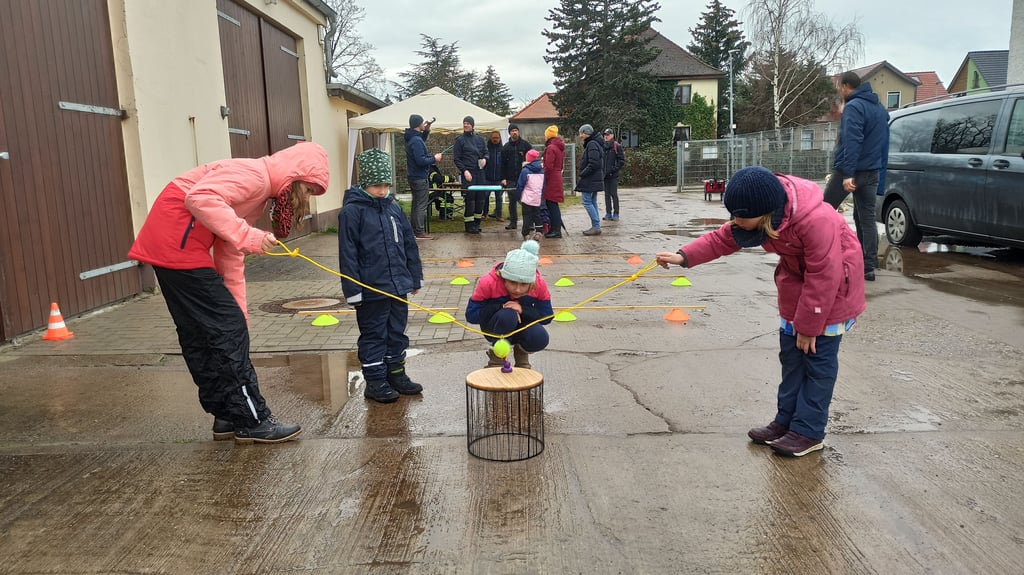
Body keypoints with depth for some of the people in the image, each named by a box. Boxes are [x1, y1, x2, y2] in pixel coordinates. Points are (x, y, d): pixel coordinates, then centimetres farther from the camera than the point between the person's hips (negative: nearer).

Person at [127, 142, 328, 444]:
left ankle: (227, 416, 21)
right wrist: (248, 236, -29)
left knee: (200, 334, 13)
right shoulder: (254, 174, -12)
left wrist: (238, 309, 10)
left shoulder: (261, 194, 17)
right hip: (176, 240, -10)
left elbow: (230, 255, 15)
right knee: (227, 330, -7)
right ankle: (252, 421, 0)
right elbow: (200, 198, -28)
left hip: (177, 246, 10)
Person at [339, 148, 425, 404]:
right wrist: (352, 289, -14)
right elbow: (347, 253, -13)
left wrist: (415, 277, 13)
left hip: (398, 285, 6)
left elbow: (409, 243, 13)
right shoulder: (352, 211, -11)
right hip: (371, 289, -6)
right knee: (373, 336, 6)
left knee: (397, 333, 16)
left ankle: (396, 374, 30)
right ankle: (375, 381, 17)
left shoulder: (393, 206, 6)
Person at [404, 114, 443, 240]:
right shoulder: (416, 140, -21)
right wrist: (434, 159, -13)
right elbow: (421, 160, -26)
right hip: (420, 177, -10)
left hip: (413, 176, 10)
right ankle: (420, 232, -3)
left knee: (416, 204, 17)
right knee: (421, 205, -5)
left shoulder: (411, 138, 8)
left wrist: (426, 131, 16)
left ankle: (415, 230, 22)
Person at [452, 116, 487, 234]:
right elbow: (456, 158, -3)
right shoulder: (460, 140, 0)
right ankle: (469, 225, -1)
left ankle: (477, 222, 15)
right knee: (470, 198, -8)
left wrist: (485, 159, -1)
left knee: (480, 197, 4)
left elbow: (485, 152, 22)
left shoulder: (479, 139, 14)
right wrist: (464, 170, -13)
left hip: (479, 172, 5)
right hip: (468, 173, -5)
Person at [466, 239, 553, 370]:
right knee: (507, 315, -38)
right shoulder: (488, 283, -26)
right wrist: (502, 308, -32)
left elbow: (547, 317, -14)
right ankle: (497, 356, -10)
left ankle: (521, 352, 6)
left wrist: (523, 310, -31)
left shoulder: (539, 285, -20)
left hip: (522, 326, 2)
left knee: (540, 338, -33)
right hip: (494, 328, -2)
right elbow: (471, 315, -22)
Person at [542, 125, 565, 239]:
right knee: (553, 205, 14)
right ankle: (554, 228, 19)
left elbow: (548, 166, -20)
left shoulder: (550, 148, -15)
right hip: (557, 177, 9)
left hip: (551, 179, -9)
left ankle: (556, 230, -6)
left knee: (552, 205, -6)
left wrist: (543, 179, -12)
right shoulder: (560, 148, 14)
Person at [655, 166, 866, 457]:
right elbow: (722, 239, -4)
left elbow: (823, 277, -30)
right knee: (791, 353, 10)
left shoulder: (816, 221, -36)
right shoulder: (760, 214, -14)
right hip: (797, 279, 7)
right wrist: (684, 256, -18)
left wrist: (808, 326, -22)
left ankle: (808, 431, 8)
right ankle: (786, 420, 19)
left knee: (817, 357, -2)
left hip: (832, 287, -7)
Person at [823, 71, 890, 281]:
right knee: (867, 219, 7)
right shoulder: (880, 108, 18)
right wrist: (880, 173, 20)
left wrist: (848, 173, -27)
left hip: (849, 171, -8)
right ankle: (869, 267, 6)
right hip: (872, 172, 8)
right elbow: (884, 144, 20)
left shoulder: (853, 107, -11)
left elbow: (851, 142, -22)